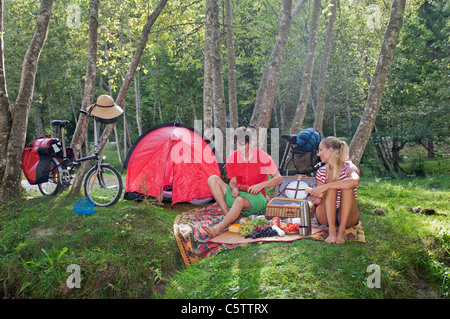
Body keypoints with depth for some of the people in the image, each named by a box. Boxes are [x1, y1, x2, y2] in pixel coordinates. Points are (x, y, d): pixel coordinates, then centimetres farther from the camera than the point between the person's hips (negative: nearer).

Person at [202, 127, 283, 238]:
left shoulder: (262, 157, -8)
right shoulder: (232, 158, 1)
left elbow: (279, 178, -6)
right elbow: (233, 181, 6)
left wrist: (261, 185, -21)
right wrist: (234, 189, -19)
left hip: (257, 197, -5)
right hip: (238, 194, 5)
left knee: (240, 200, -40)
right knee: (213, 179, -15)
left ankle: (217, 229, -46)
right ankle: (228, 214, -24)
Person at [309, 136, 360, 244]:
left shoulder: (348, 167, -5)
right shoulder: (321, 171, 8)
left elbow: (355, 181, -31)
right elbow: (319, 198, 9)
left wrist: (326, 187, -33)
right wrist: (317, 200, -16)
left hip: (347, 216, -2)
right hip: (326, 216, 2)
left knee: (348, 186, -26)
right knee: (331, 186, -22)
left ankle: (341, 230, -29)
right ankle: (331, 230, -32)